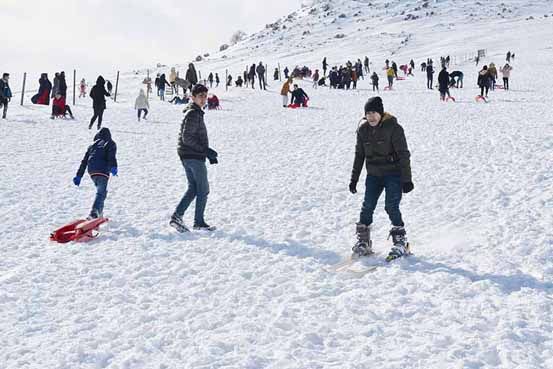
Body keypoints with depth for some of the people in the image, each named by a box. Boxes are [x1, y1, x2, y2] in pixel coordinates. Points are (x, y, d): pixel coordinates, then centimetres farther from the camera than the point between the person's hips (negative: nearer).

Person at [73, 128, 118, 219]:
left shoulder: (93, 145, 27)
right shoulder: (110, 144, 13)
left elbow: (84, 162, 23)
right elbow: (111, 156, -10)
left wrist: (79, 176, 23)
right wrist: (113, 167, -25)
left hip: (91, 171, 6)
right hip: (102, 171, -6)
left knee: (101, 191, 24)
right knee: (101, 193, -14)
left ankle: (99, 213, 20)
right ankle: (93, 213, -35)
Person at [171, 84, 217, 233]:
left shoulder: (196, 113, 17)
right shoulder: (193, 114, -15)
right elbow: (187, 138, -22)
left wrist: (208, 153, 18)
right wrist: (205, 150, -19)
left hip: (187, 157, 10)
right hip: (194, 157, -10)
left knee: (193, 189, 14)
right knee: (203, 190, 1)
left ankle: (177, 216, 7)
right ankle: (199, 222, 8)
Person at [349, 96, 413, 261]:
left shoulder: (393, 128, -13)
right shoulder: (363, 129, 3)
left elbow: (403, 154, -11)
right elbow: (359, 155, 13)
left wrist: (406, 179, -14)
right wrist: (354, 178, 13)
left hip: (393, 174, -5)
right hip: (373, 175, 5)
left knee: (391, 207, -11)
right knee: (367, 207, -1)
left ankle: (401, 243, 2)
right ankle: (363, 242, 11)